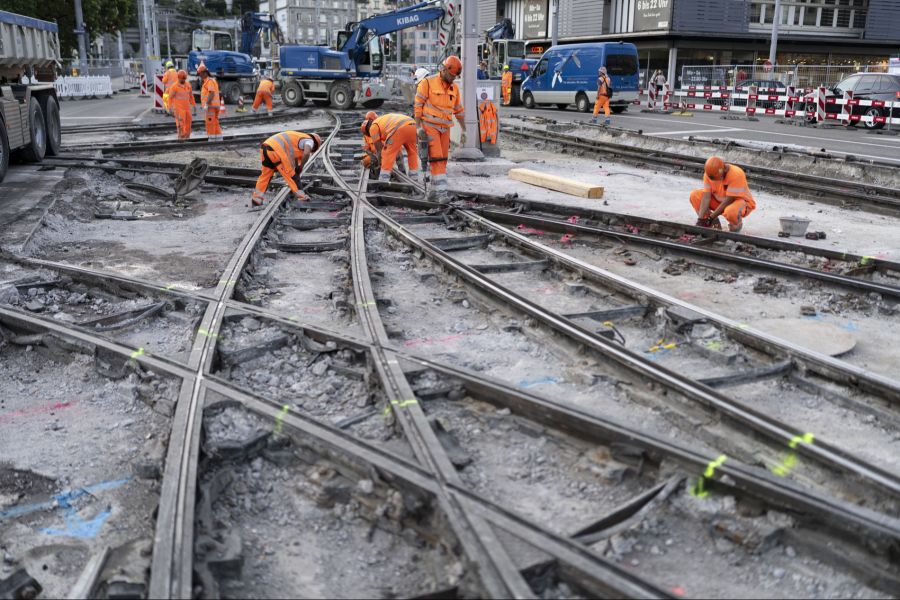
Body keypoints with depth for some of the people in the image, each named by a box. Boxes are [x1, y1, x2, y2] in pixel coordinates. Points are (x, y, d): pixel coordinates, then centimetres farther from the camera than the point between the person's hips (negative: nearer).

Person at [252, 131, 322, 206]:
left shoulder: (298, 139, 36)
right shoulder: (309, 140, 10)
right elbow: (306, 153, -13)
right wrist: (301, 167, 1)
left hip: (265, 146, 8)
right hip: (276, 148, -8)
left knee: (266, 174, 18)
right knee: (289, 172, 3)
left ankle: (256, 199, 18)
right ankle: (301, 197, 8)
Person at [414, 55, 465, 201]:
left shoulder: (454, 88, 7)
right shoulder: (428, 82, -11)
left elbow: (458, 110, 16)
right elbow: (417, 105, -11)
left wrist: (463, 131, 13)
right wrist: (418, 127, -18)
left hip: (444, 128, 6)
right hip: (429, 126, -6)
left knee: (442, 160, 6)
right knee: (436, 159, -14)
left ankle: (434, 190, 15)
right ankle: (442, 192, -16)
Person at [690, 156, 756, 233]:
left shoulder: (736, 174, -30)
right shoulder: (709, 173, -15)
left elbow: (729, 200, -29)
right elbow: (706, 197, -18)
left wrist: (711, 218, -26)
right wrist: (700, 219, -27)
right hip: (719, 201, 6)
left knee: (730, 211, -42)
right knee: (694, 195, -13)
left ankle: (736, 225, -3)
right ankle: (714, 224, -1)